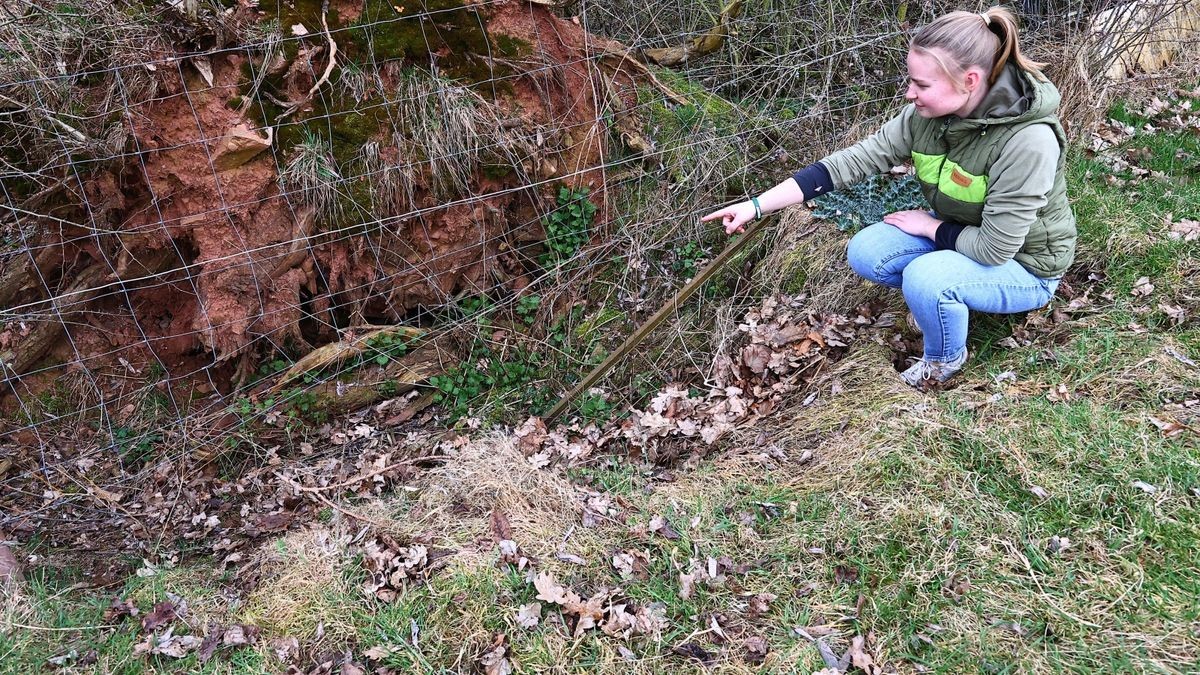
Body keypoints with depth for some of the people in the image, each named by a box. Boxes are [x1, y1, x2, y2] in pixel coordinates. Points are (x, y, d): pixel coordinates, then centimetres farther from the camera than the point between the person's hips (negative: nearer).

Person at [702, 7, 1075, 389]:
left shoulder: (1027, 141, -35)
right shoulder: (928, 113, -15)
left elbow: (995, 248, -30)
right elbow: (856, 159, -16)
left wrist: (930, 226, -15)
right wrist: (758, 205, -19)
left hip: (1023, 265, -6)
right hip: (960, 236, 6)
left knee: (924, 277, -32)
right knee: (865, 253, -13)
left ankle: (945, 360, -1)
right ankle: (941, 300, 12)